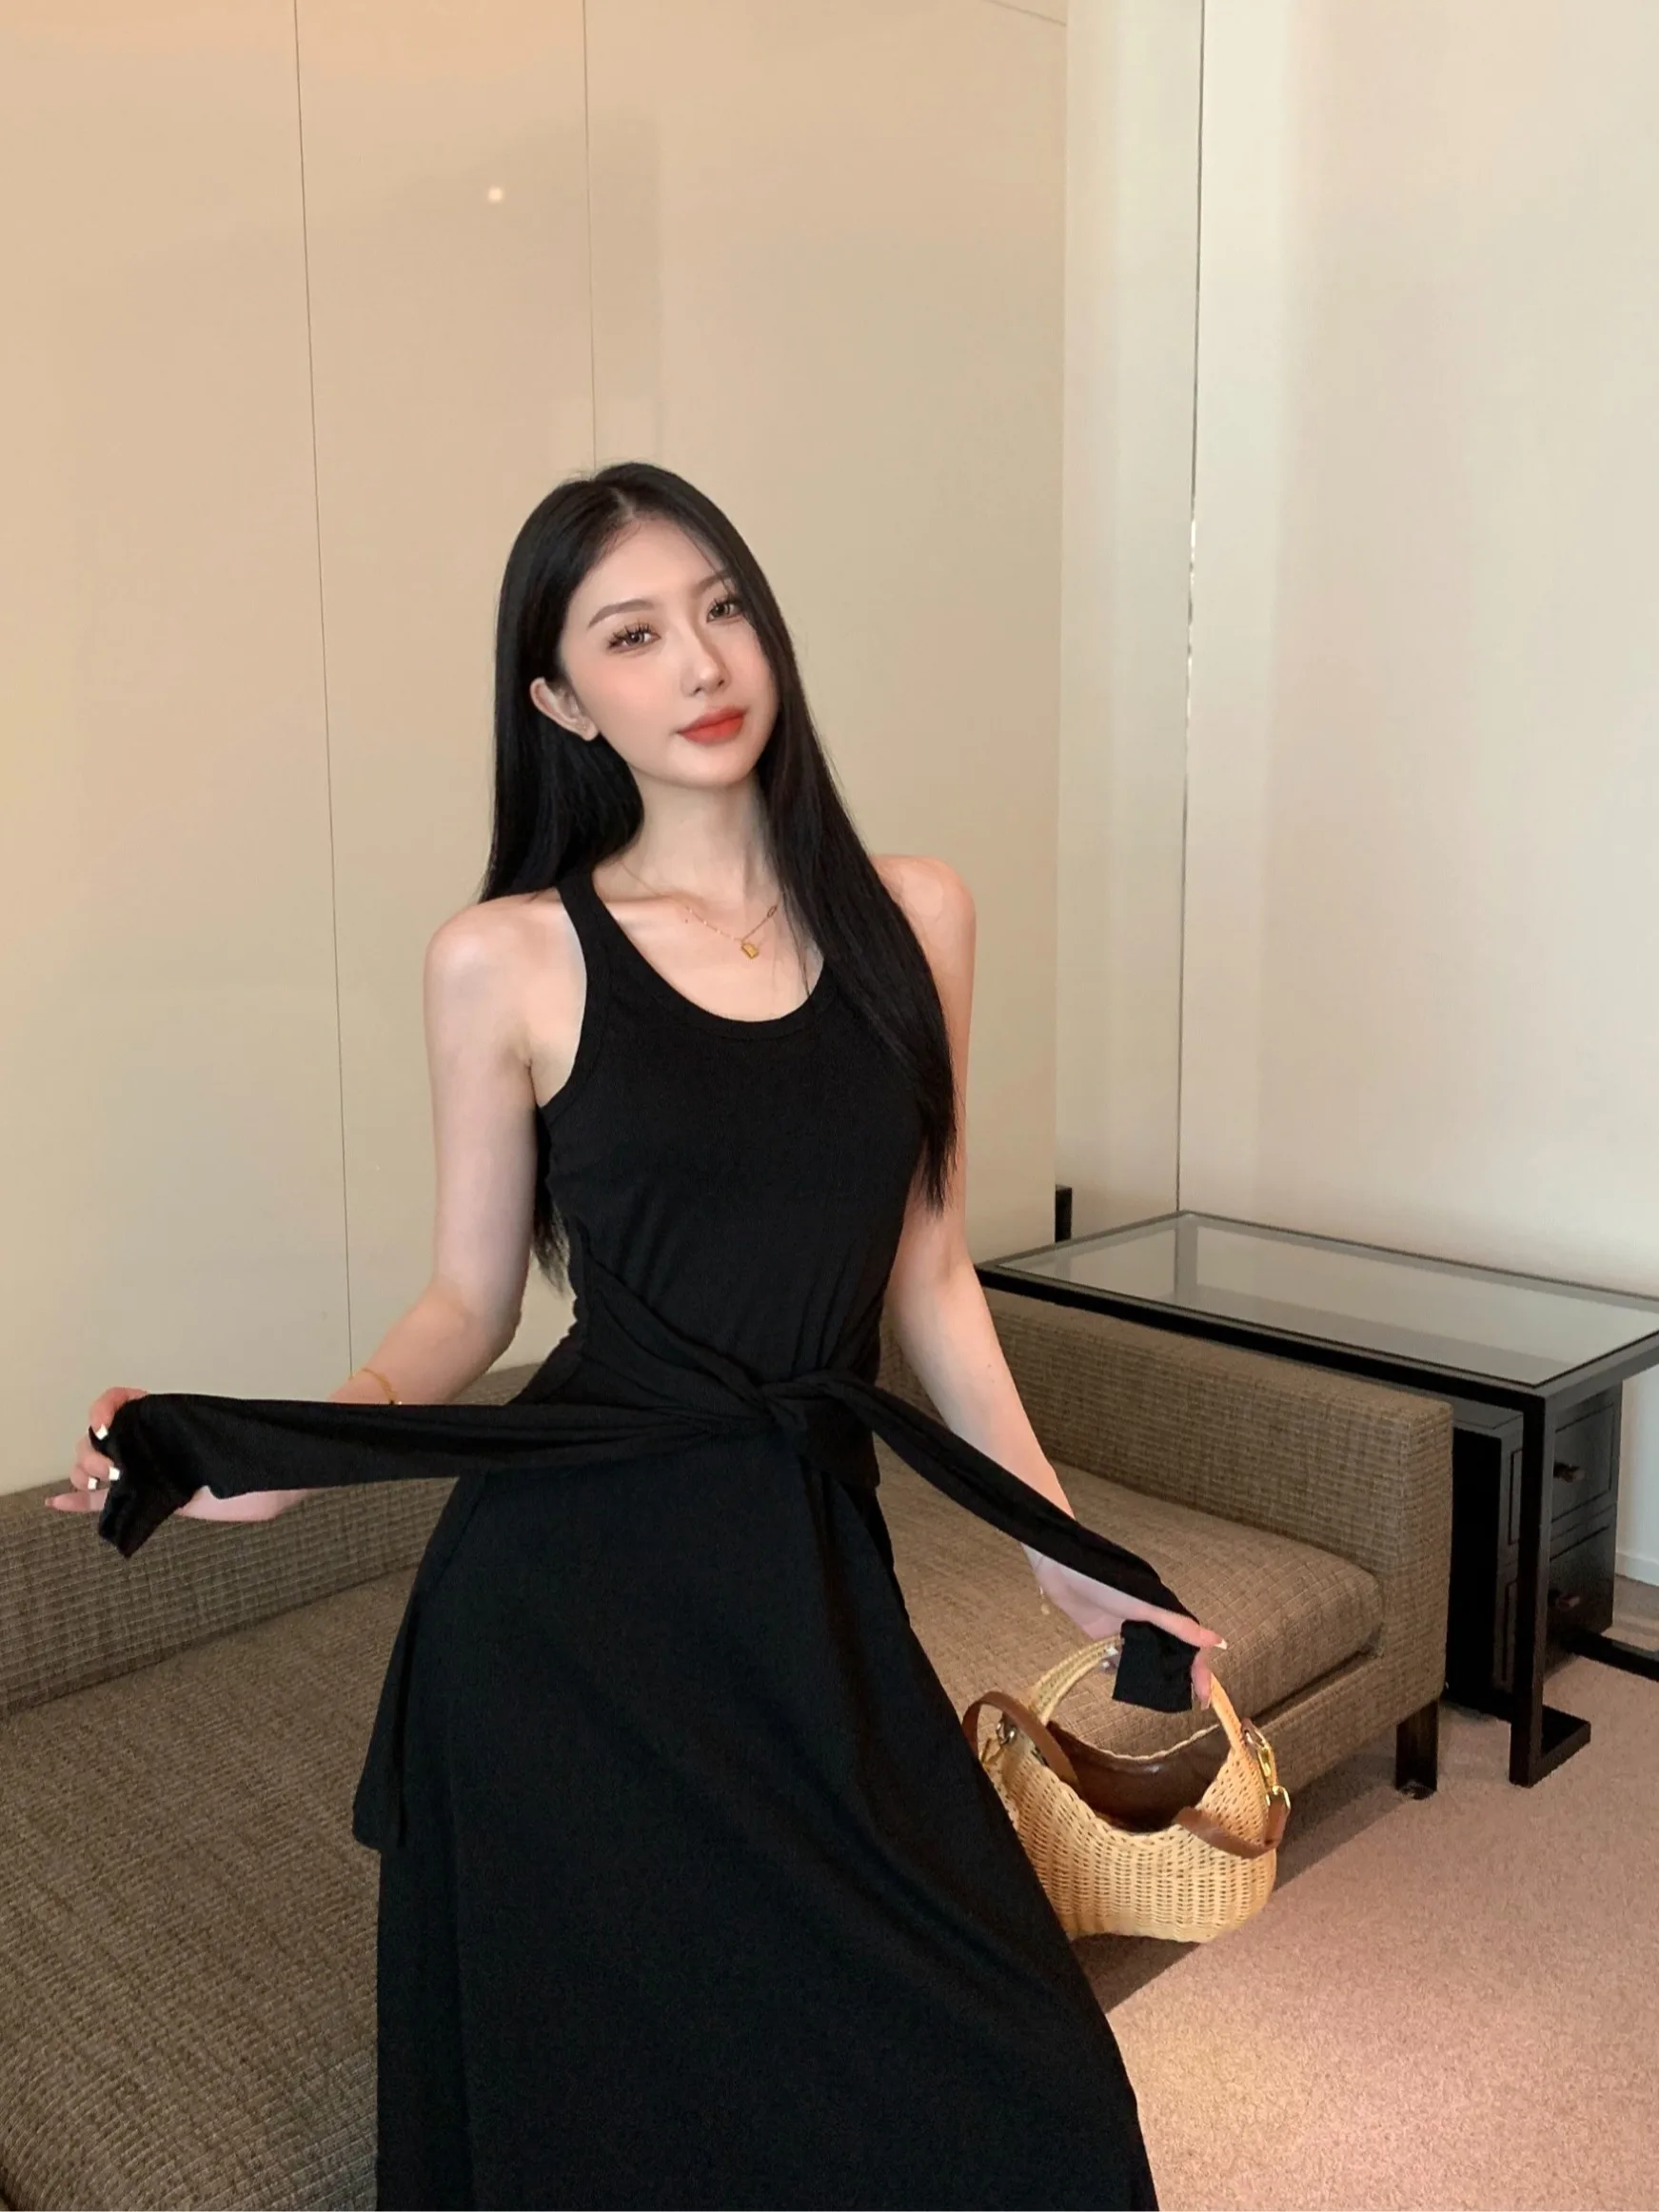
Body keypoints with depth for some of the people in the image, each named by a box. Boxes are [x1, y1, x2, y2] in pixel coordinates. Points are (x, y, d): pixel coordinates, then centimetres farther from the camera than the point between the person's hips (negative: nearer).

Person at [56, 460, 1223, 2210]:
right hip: (569, 1601, -2)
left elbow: (923, 1263, 9)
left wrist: (1060, 1546, 11)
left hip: (811, 1575, 3)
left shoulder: (910, 915, 4)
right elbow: (469, 1302, 2)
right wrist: (276, 1463, -15)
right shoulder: (505, 959, -5)